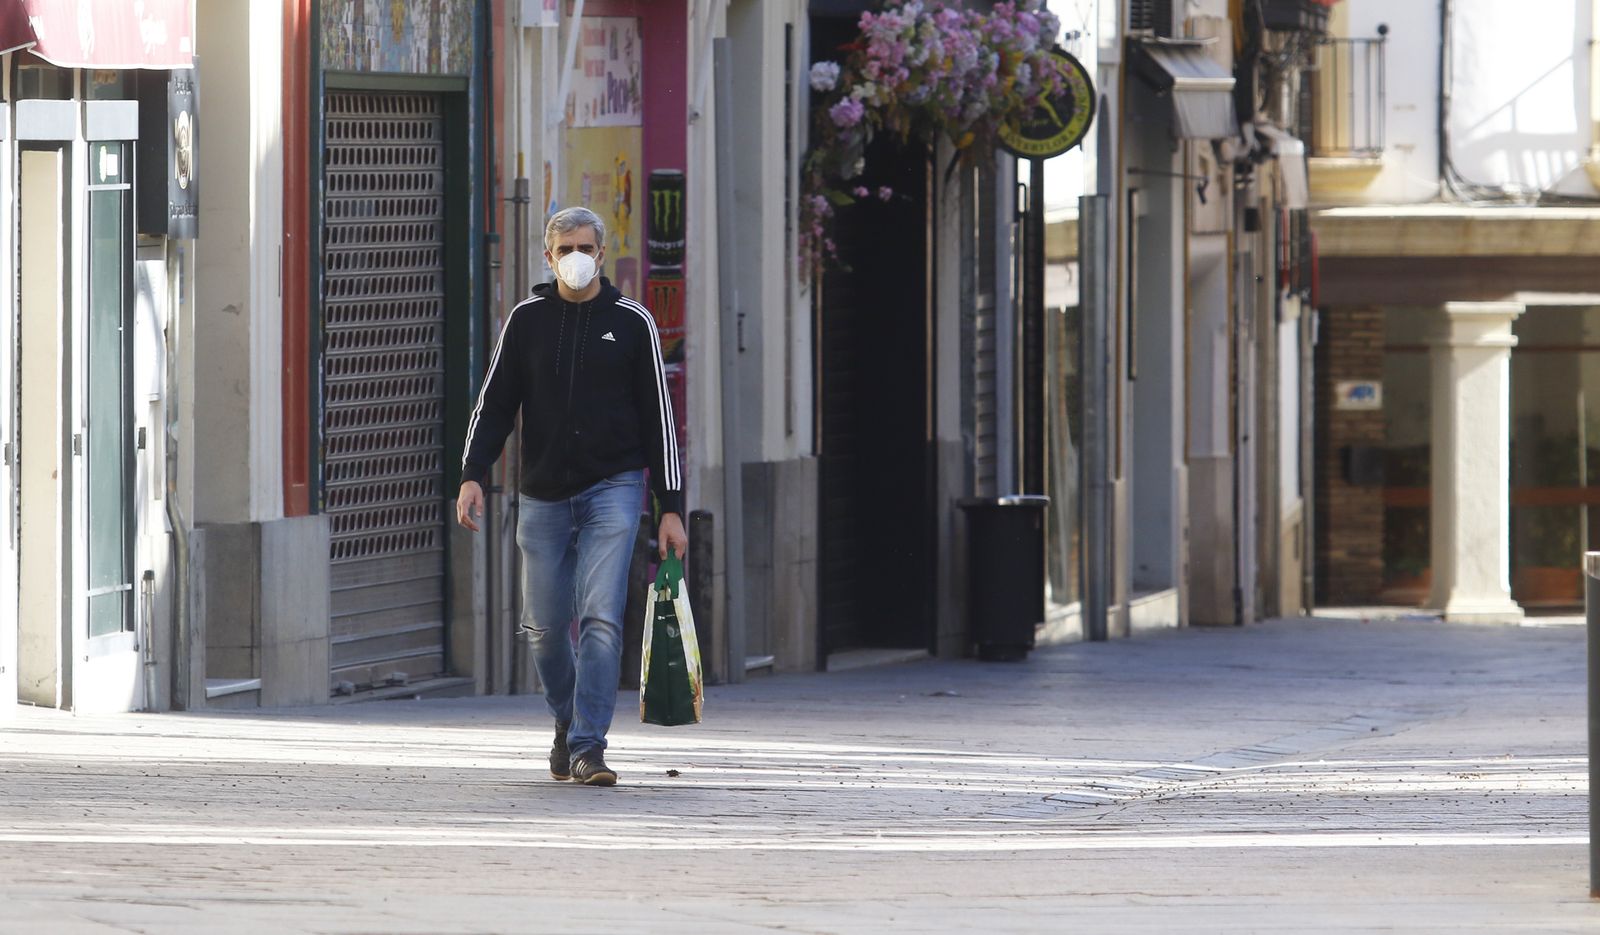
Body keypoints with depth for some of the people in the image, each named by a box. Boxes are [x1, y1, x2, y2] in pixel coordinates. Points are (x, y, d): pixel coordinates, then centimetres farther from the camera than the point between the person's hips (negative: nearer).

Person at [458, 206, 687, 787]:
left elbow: (658, 417, 5)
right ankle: (567, 723, 32)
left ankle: (589, 747, -14)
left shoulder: (632, 322, 3)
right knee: (545, 626, 7)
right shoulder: (527, 320, 6)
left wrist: (670, 508, 1)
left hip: (612, 488, -2)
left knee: (602, 618, -14)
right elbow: (494, 403, 7)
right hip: (543, 493, 2)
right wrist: (472, 475, -8)